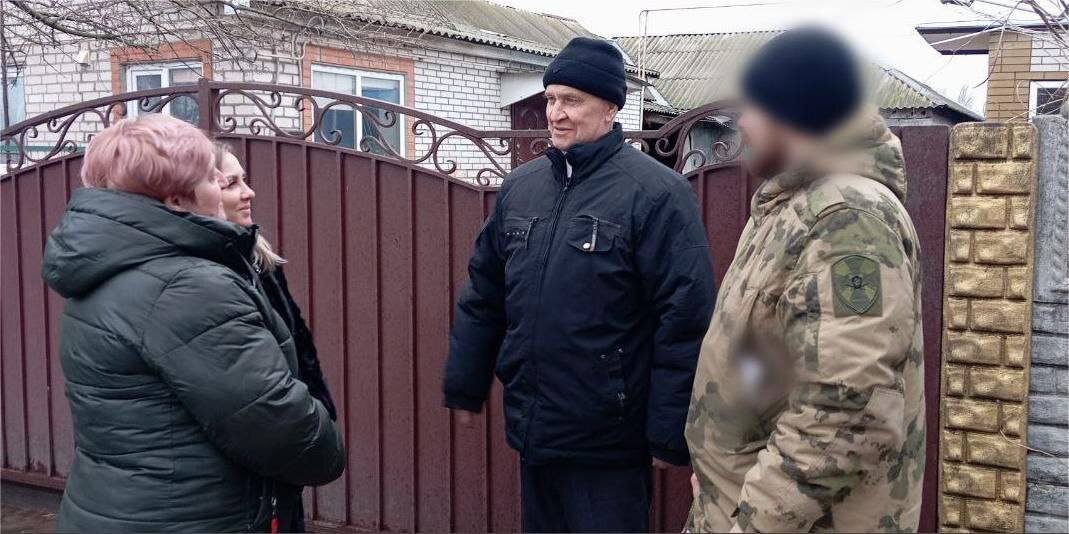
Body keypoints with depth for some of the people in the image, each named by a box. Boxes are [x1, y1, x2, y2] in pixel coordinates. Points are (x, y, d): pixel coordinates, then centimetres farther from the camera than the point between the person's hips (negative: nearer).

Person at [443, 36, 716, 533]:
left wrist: (670, 433, -15)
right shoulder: (519, 186, 6)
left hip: (608, 440, -6)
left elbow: (685, 318, -15)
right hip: (531, 428, 6)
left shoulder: (655, 192, -13)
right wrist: (465, 386, 14)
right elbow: (483, 296, 13)